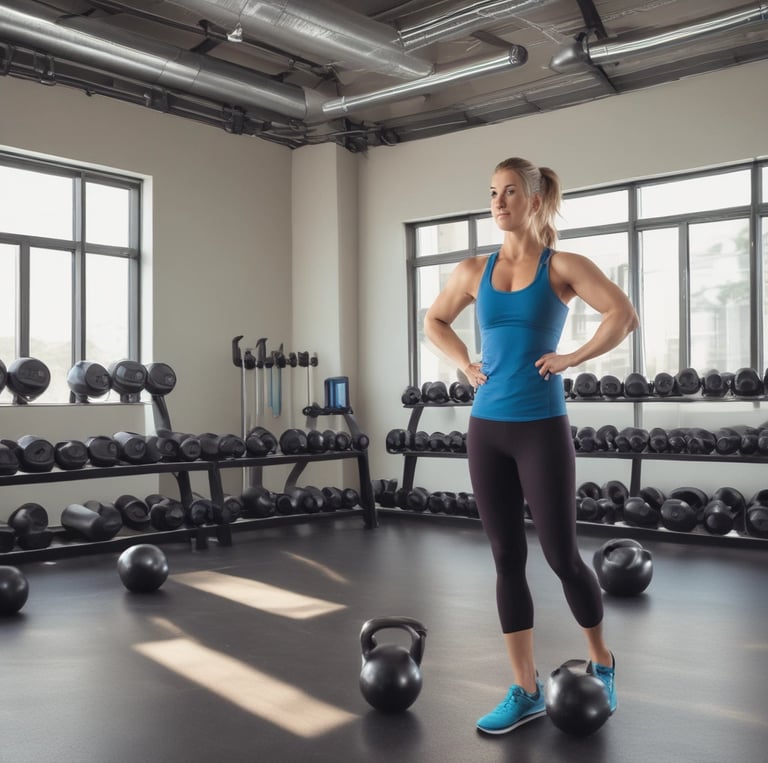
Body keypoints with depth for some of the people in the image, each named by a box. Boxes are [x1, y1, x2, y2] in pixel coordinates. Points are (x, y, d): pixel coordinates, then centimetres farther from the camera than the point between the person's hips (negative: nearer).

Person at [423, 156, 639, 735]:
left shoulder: (562, 266, -3)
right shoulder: (474, 271, 8)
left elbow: (624, 314, -12)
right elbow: (435, 321, 21)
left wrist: (573, 359, -13)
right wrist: (466, 363, 8)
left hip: (542, 428, -4)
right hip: (487, 430, 4)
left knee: (561, 555, 2)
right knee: (507, 559, 7)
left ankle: (601, 662, 30)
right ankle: (526, 692, 19)